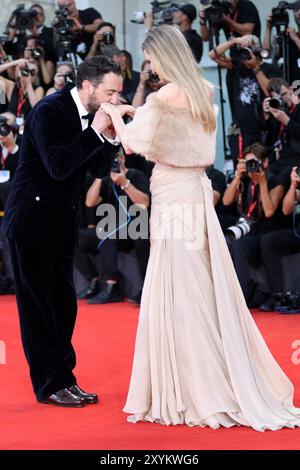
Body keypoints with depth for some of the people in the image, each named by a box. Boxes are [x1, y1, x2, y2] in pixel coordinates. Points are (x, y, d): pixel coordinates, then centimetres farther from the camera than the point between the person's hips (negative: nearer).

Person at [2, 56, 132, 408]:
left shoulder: (91, 116, 5)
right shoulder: (49, 111, -17)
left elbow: (99, 170, 6)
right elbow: (58, 166, -26)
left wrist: (109, 138, -10)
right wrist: (95, 133, -26)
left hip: (62, 224, 8)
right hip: (32, 220, -8)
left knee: (64, 305, 10)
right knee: (37, 305, 0)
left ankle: (64, 378, 17)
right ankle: (49, 385, 6)